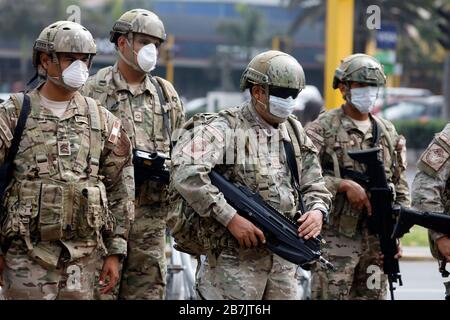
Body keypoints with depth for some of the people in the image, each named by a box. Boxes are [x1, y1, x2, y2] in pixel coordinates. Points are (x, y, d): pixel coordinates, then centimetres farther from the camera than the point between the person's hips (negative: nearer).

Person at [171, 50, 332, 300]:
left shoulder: (294, 131, 13)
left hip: (284, 260, 7)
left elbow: (314, 184, 20)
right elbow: (186, 174, -25)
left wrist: (317, 211, -4)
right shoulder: (224, 128, -10)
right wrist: (231, 218, -24)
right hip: (236, 258, -7)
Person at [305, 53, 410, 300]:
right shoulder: (323, 128, -3)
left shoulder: (388, 132, 15)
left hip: (376, 241, 5)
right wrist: (344, 184, -19)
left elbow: (400, 188, 17)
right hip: (335, 239, -5)